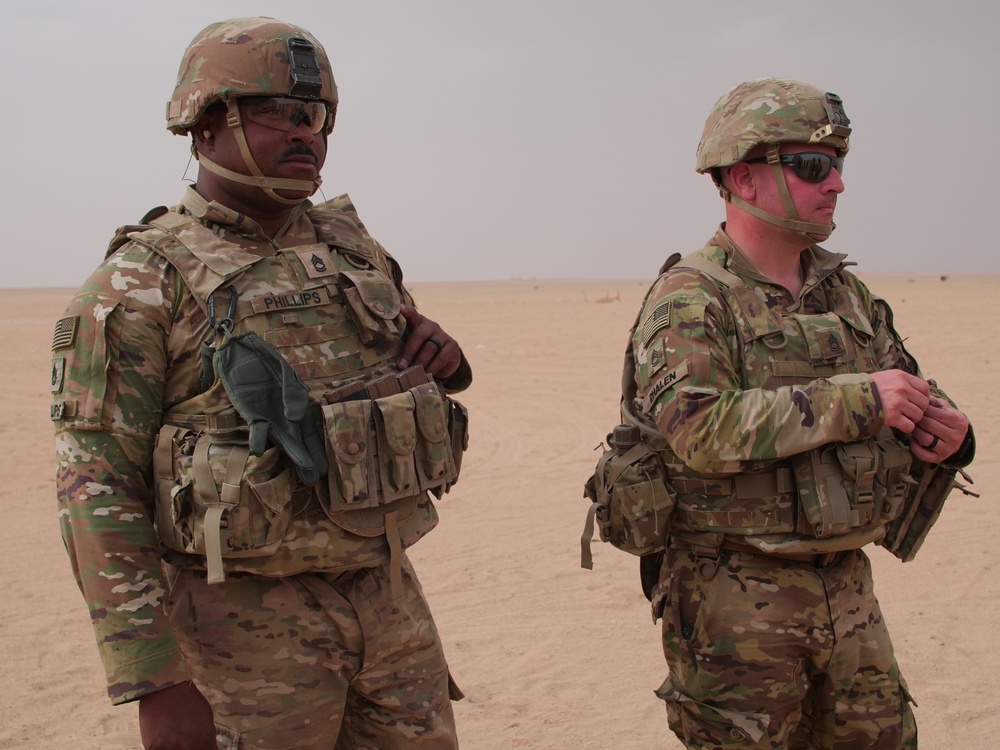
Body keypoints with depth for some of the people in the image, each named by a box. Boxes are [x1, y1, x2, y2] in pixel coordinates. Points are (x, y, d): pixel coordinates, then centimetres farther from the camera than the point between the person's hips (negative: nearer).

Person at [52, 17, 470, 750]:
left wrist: (443, 356, -3)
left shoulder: (353, 249, 9)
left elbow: (410, 374, 23)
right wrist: (155, 680, -17)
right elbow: (98, 489, -12)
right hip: (251, 622, -5)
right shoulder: (141, 283, -9)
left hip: (390, 596, 6)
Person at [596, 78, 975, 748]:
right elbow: (702, 428, -26)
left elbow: (912, 389, 20)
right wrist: (856, 399, -24)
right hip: (736, 597, -7)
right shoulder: (690, 298, -11)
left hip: (847, 587, 7)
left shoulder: (844, 291, 12)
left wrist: (946, 428, -5)